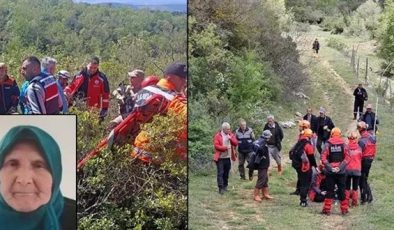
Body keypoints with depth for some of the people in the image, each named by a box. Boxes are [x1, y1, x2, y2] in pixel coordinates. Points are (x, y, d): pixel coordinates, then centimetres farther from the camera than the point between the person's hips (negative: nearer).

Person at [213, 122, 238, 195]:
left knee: (226, 173, 11)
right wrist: (225, 148, -19)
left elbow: (236, 143, 2)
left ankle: (225, 186, 23)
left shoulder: (231, 135, 9)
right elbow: (216, 146, -13)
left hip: (228, 157, 5)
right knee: (220, 173, -6)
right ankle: (220, 188, -6)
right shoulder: (218, 136, -5)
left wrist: (231, 139, -14)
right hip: (220, 158, -4)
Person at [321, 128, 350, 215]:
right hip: (341, 172, 0)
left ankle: (327, 209, 6)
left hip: (330, 172, 0)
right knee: (342, 190, 10)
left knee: (330, 190, 6)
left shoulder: (328, 144, -3)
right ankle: (344, 209, 16)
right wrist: (340, 167, -9)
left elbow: (323, 158, -10)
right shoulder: (343, 144, -1)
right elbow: (347, 157, -8)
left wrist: (330, 167, -10)